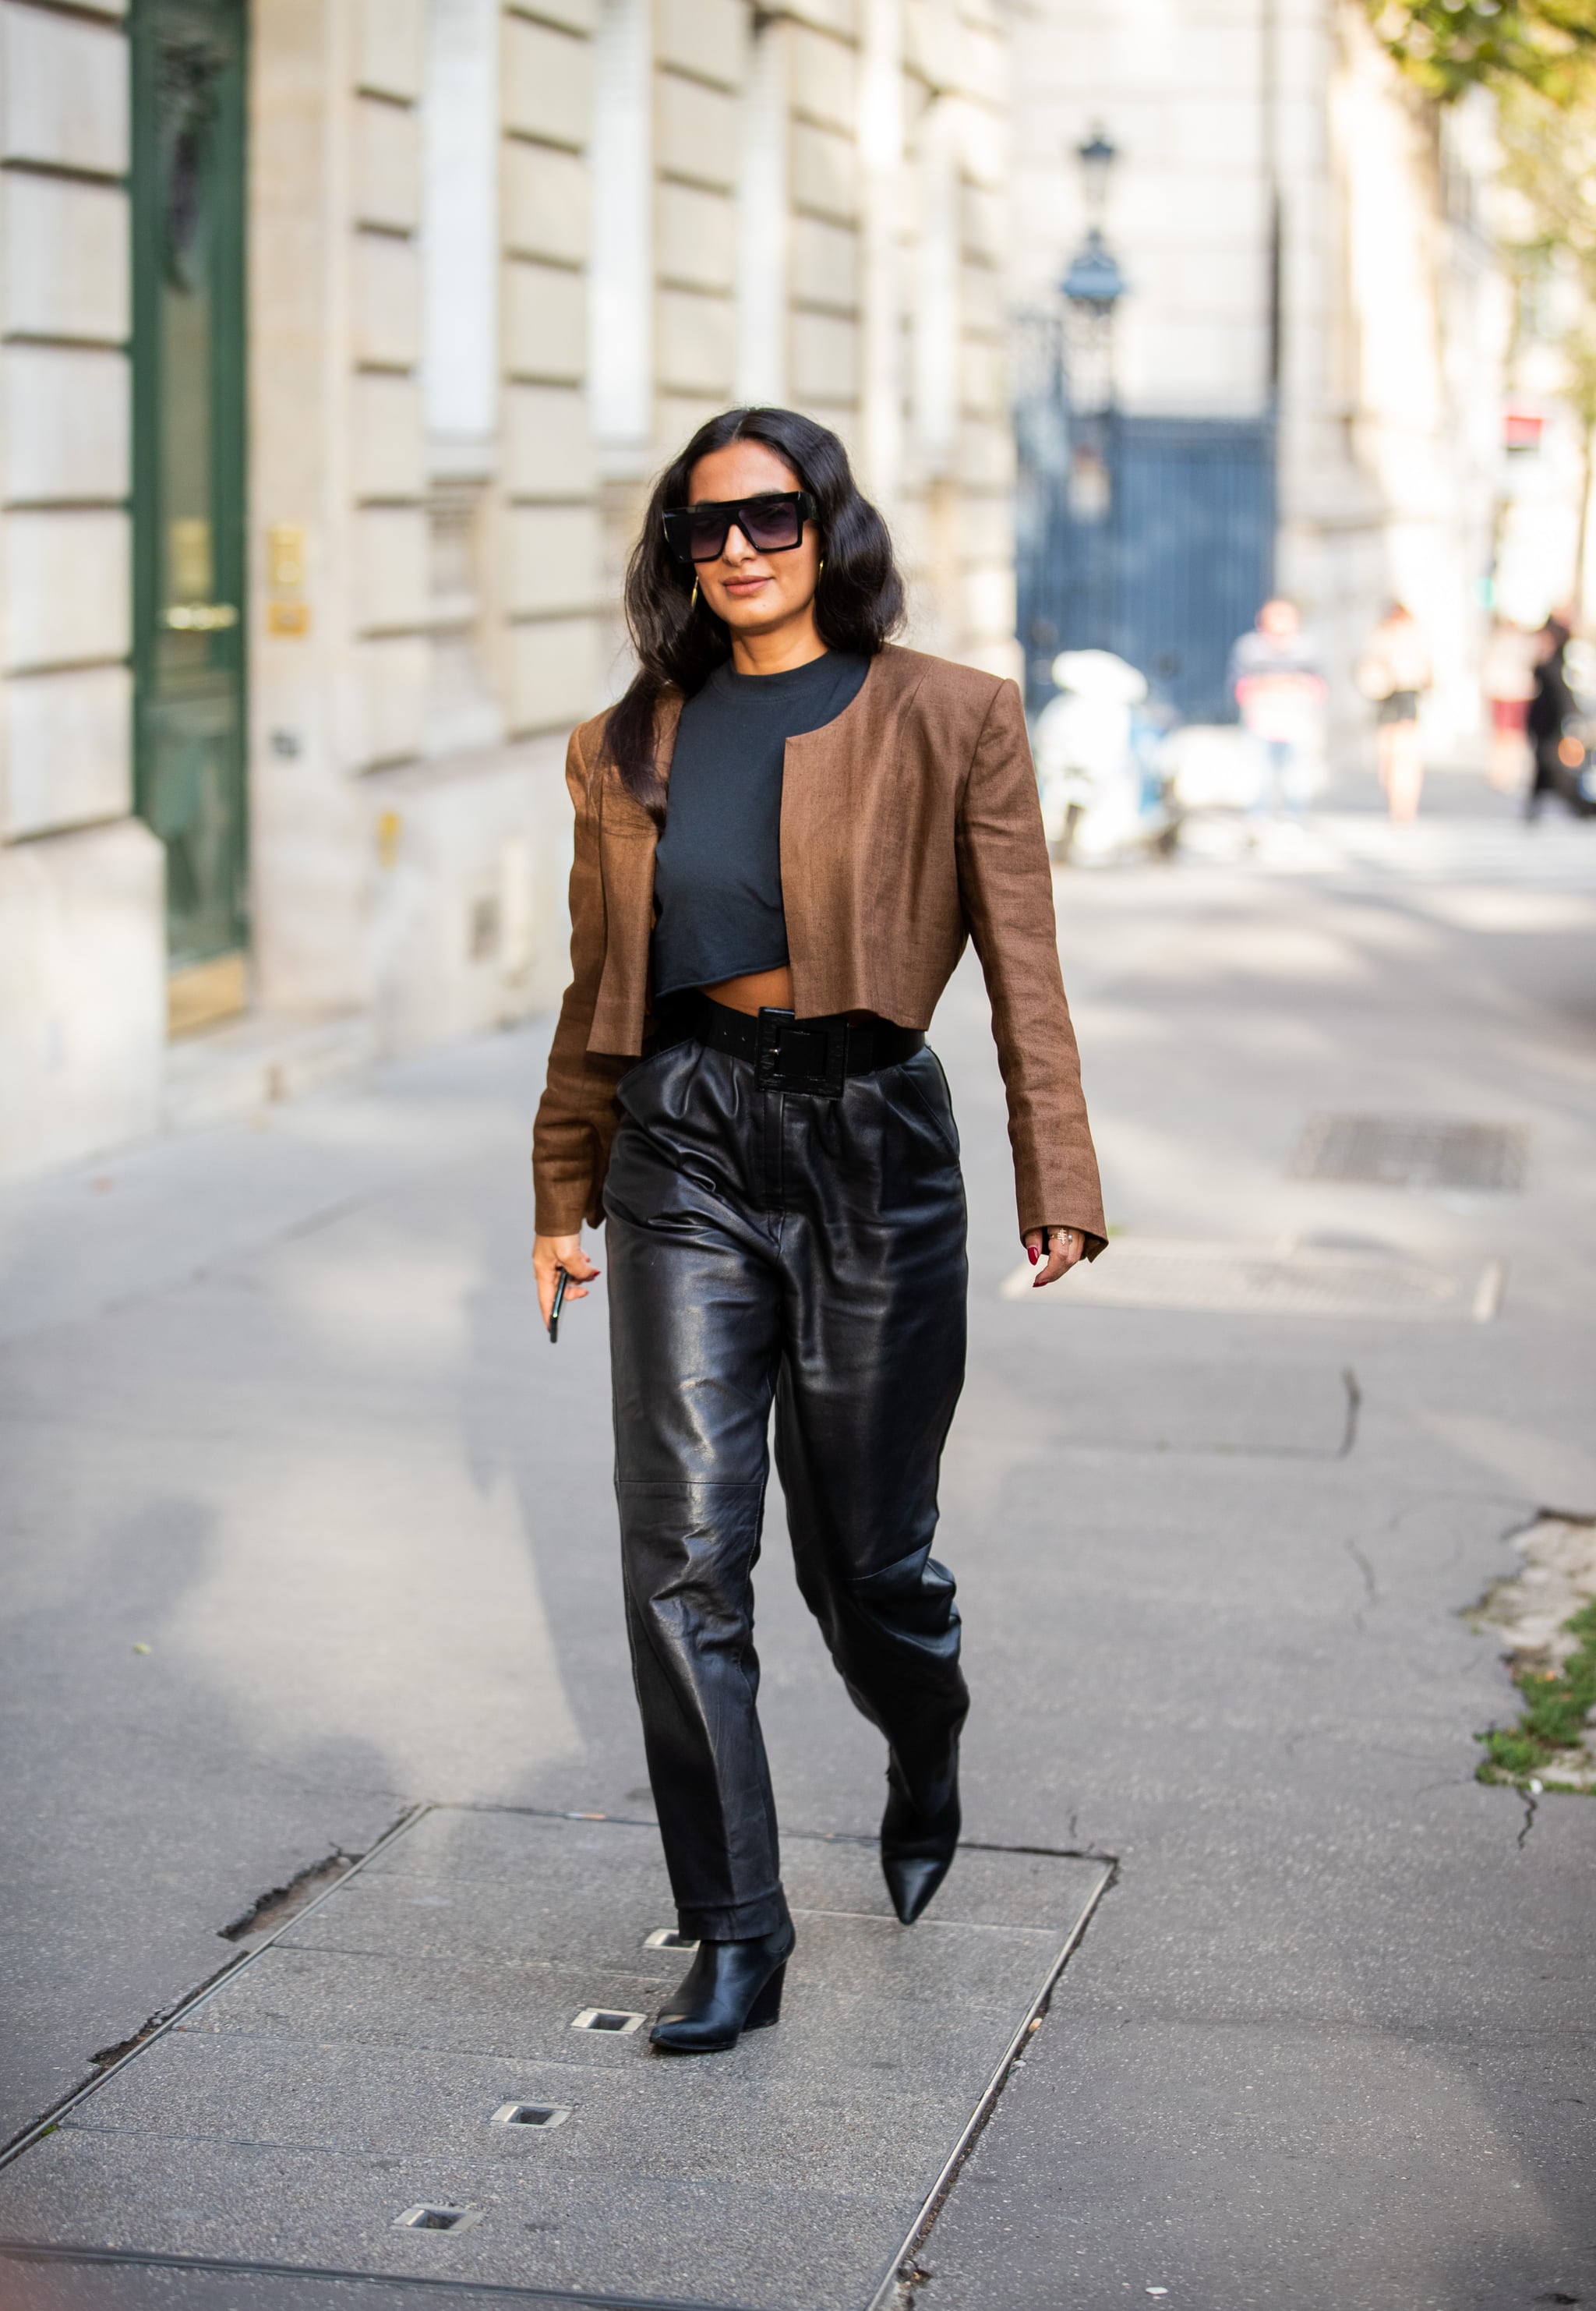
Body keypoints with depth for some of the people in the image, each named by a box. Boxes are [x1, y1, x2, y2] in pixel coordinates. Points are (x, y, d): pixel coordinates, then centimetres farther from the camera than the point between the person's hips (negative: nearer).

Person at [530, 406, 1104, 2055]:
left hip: (870, 1134, -2)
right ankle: (733, 1936, 3)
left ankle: (925, 1755, 41)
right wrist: (563, 1192, 17)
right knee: (683, 1548, -6)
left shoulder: (948, 721, 1)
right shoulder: (633, 746, 11)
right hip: (686, 1137, 2)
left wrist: (1058, 1186, -9)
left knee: (863, 1556, 5)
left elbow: (1022, 968, -2)